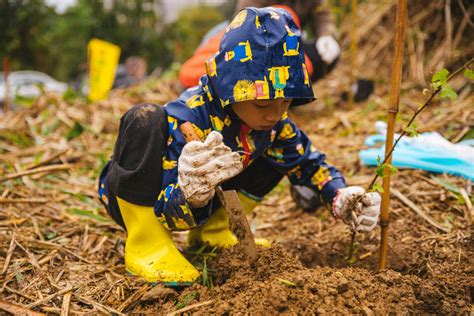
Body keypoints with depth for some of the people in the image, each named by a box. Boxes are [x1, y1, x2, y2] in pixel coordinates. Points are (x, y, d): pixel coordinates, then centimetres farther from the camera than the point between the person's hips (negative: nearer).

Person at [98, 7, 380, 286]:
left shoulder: (274, 123, -14)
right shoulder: (186, 120, -34)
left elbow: (308, 163, -1)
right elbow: (170, 213, -34)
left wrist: (341, 197, -21)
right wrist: (192, 195, -58)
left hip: (197, 204, 6)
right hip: (135, 200, -5)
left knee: (280, 152, -3)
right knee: (147, 120, -36)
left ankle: (213, 229, 3)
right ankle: (146, 243, -24)